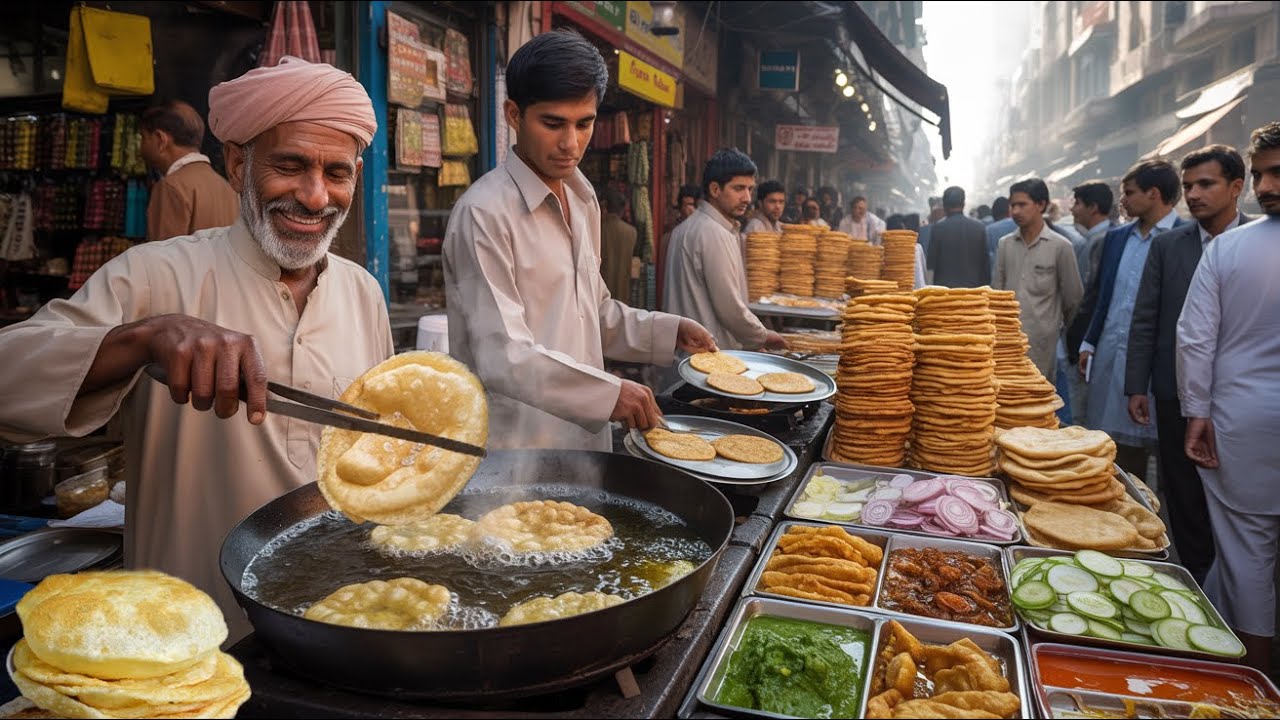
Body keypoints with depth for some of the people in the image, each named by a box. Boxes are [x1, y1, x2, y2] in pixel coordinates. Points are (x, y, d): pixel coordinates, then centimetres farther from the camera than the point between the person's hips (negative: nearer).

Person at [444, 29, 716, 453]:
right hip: (516, 450, -7)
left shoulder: (582, 199, 9)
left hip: (586, 439, 8)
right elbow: (502, 357, -22)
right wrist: (609, 393, -26)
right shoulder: (484, 213, -17)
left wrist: (668, 331, 7)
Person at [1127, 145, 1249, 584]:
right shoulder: (1167, 246, 4)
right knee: (1184, 499, 10)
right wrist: (1136, 387, 0)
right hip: (1178, 394, 2)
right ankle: (1197, 580, 24)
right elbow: (1145, 321, 4)